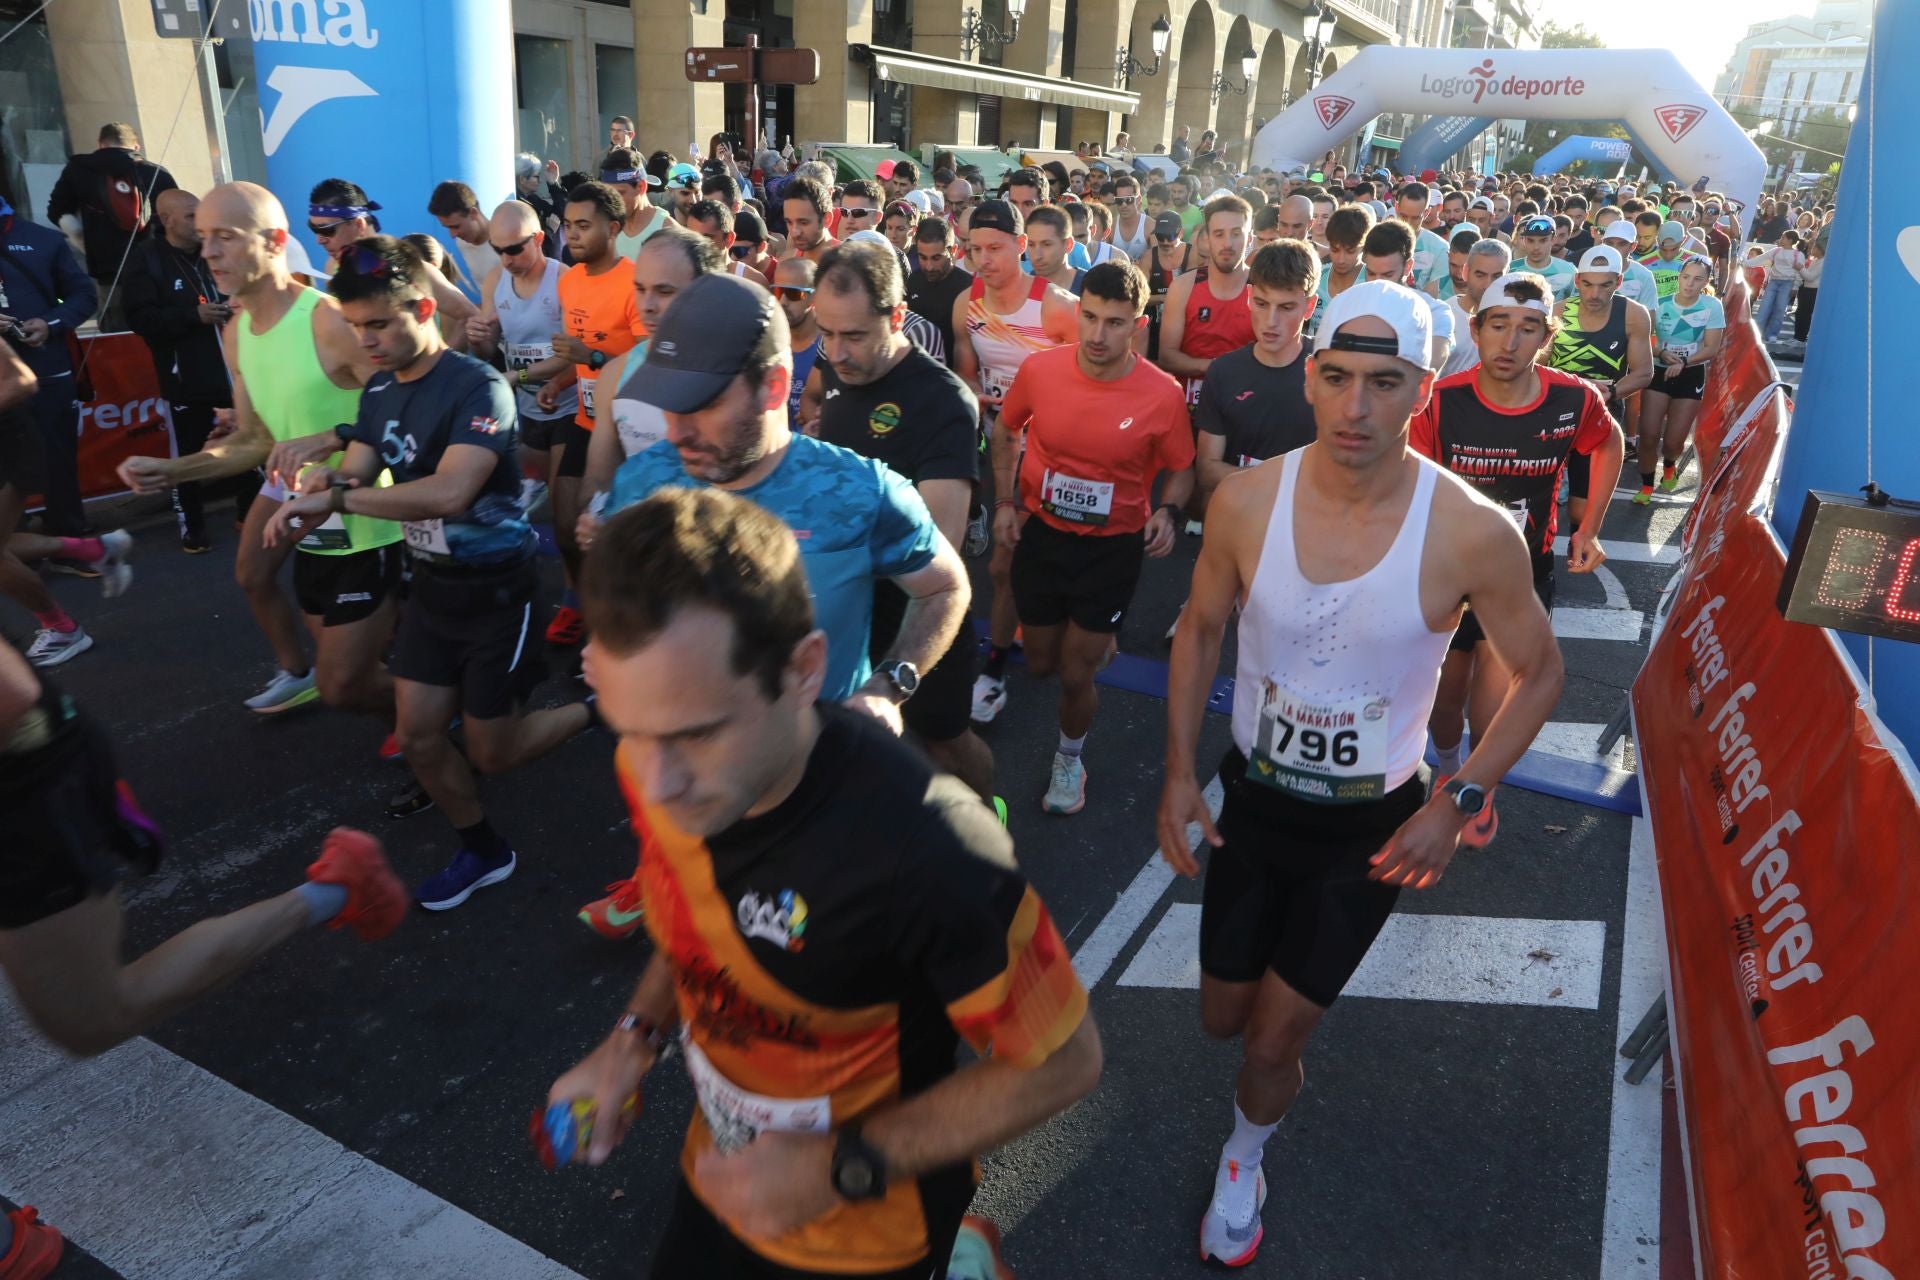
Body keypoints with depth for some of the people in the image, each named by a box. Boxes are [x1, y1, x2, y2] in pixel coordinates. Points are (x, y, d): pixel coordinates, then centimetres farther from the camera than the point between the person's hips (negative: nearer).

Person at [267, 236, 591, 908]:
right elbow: (355, 474, -1)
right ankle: (484, 850, 29)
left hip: (496, 588, -7)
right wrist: (327, 481, -24)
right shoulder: (379, 390, 5)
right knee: (417, 736, 9)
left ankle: (594, 706, 28)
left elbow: (449, 492, -33)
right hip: (431, 583, 7)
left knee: (490, 754, 3)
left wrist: (335, 497, -33)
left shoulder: (477, 386, -21)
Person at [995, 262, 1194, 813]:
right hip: (1040, 532, 3)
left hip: (1113, 546, -2)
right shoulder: (1038, 369, -12)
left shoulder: (1163, 395, -17)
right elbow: (1005, 432, 8)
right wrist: (1005, 502, 0)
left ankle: (1069, 759, 35)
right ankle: (1093, 641, 55)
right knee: (1041, 665, 17)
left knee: (1076, 675, 3)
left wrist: (1170, 511, -21)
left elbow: (1181, 470, -1)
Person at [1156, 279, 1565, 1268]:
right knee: (1222, 1019, 18)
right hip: (1251, 802, 2)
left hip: (1371, 829, -2)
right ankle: (1290, 1004, 57)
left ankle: (1243, 1159, 42)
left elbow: (1539, 674, -6)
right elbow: (1200, 629, 1)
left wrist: (1458, 804, -15)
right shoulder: (1246, 500, -16)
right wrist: (1179, 771, -5)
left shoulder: (1472, 533, -22)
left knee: (1271, 1046, 6)